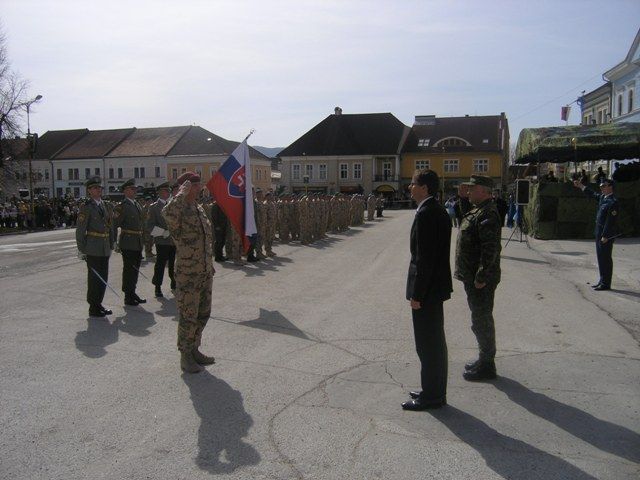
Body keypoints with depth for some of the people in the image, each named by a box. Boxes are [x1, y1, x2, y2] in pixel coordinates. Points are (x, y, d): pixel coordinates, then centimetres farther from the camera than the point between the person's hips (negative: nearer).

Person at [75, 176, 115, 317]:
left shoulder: (106, 206, 13)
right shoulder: (86, 207, -8)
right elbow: (80, 230, -10)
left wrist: (111, 245, 16)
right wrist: (82, 250, -11)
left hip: (105, 249, 7)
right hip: (93, 249, -7)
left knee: (104, 278, 12)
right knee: (94, 278, -1)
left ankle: (98, 304, 25)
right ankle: (93, 308, 9)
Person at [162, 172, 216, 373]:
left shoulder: (200, 208, 12)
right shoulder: (179, 210, -14)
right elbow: (168, 213, -42)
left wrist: (210, 265, 21)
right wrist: (182, 193, -27)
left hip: (205, 273, 8)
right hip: (187, 275, -8)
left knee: (203, 314, 16)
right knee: (188, 317, 2)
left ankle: (194, 350, 32)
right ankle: (185, 356, 17)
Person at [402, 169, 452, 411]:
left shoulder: (426, 214, -20)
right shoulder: (439, 211, 11)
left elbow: (425, 259, -23)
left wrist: (416, 294, -18)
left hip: (427, 289, -10)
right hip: (436, 286, 10)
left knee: (428, 343, 1)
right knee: (434, 341, 18)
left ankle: (431, 396, 14)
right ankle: (434, 391, 31)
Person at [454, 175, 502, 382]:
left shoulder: (487, 215, -19)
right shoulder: (478, 211, 14)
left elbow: (490, 249, -26)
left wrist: (481, 277, -24)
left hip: (480, 280, -11)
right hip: (472, 276, 11)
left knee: (482, 321, -1)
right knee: (481, 320, 18)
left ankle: (487, 366, 10)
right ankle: (484, 360, 31)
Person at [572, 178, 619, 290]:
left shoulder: (612, 202, -18)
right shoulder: (602, 197, 9)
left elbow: (610, 221, -21)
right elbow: (592, 194, 30)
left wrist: (605, 236, -21)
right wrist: (580, 186, 32)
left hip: (607, 234, -9)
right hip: (599, 233, 9)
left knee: (605, 259, -3)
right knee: (601, 257, 15)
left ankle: (605, 284, 4)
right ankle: (602, 281, 24)